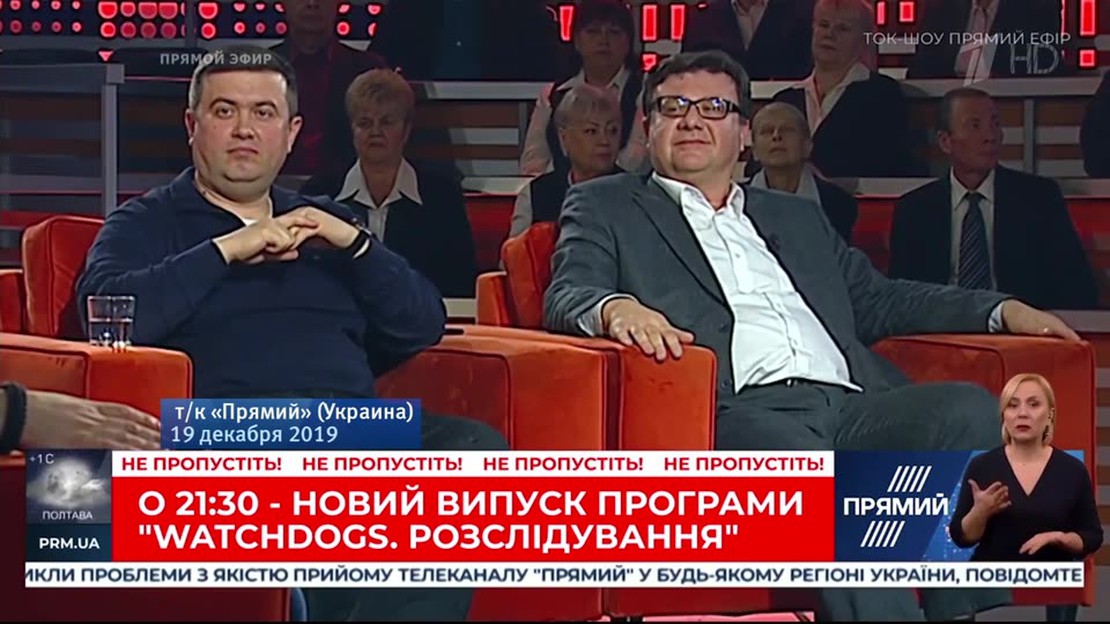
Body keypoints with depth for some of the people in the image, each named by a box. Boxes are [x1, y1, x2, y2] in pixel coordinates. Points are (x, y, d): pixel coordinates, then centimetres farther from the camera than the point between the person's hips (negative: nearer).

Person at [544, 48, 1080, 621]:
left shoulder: (797, 217, 36)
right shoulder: (605, 206, 22)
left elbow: (876, 301, 33)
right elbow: (566, 297, 6)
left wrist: (1002, 310, 19)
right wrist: (616, 309, -20)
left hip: (852, 406, 5)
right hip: (740, 413, -5)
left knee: (969, 407, -25)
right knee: (794, 456, -39)